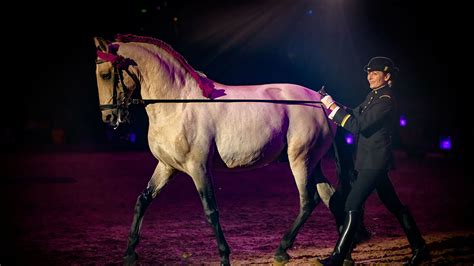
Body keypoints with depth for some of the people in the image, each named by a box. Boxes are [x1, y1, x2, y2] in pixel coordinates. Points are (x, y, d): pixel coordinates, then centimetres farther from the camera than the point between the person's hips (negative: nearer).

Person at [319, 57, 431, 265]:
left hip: (375, 161, -10)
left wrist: (333, 107, -21)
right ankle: (419, 248, 24)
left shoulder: (385, 100, -17)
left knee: (352, 205, -11)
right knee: (394, 205, 16)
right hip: (373, 161, 10)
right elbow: (355, 115, 14)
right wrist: (333, 105, 0)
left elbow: (358, 125, -23)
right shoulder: (374, 96, 13)